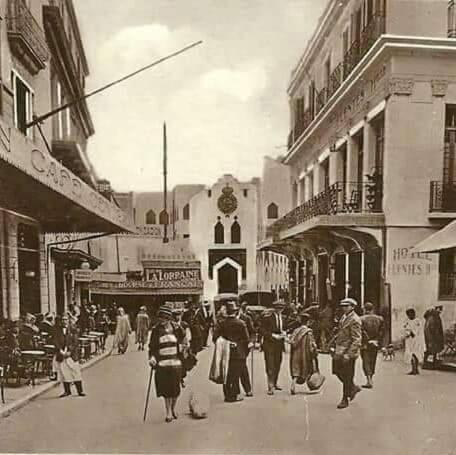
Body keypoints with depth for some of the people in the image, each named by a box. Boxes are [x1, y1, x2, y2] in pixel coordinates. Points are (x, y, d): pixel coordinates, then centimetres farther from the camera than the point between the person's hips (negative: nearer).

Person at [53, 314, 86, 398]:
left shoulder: (73, 330, 3)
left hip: (72, 353, -1)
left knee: (75, 371, 0)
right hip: (61, 353, 1)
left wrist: (69, 351, -13)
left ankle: (80, 391, 5)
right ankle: (67, 391, 13)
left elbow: (75, 342, -2)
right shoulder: (57, 330, 7)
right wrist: (60, 350, -12)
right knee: (63, 372, 1)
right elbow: (55, 341, 1)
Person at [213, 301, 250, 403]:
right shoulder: (241, 323, -11)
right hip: (239, 353, -2)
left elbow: (215, 338, -6)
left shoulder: (221, 323, -6)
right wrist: (246, 352, 5)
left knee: (227, 375, 12)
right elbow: (246, 339, -9)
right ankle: (235, 395, 12)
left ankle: (227, 395, 18)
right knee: (236, 375, 8)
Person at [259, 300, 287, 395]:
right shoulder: (267, 316, -11)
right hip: (269, 344, -6)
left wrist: (284, 333, -1)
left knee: (277, 365, 15)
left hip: (279, 344, 6)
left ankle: (274, 384, 31)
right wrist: (273, 335, -21)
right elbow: (261, 330, -13)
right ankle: (270, 387, -4)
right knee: (270, 366, -8)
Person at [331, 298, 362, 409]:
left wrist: (348, 354, -22)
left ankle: (345, 400, 15)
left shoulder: (355, 320, -16)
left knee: (347, 376, 2)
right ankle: (353, 388, 34)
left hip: (349, 351, -9)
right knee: (337, 371, 13)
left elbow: (357, 340, -19)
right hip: (339, 350, 9)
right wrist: (334, 347, 17)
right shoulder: (343, 317, 11)